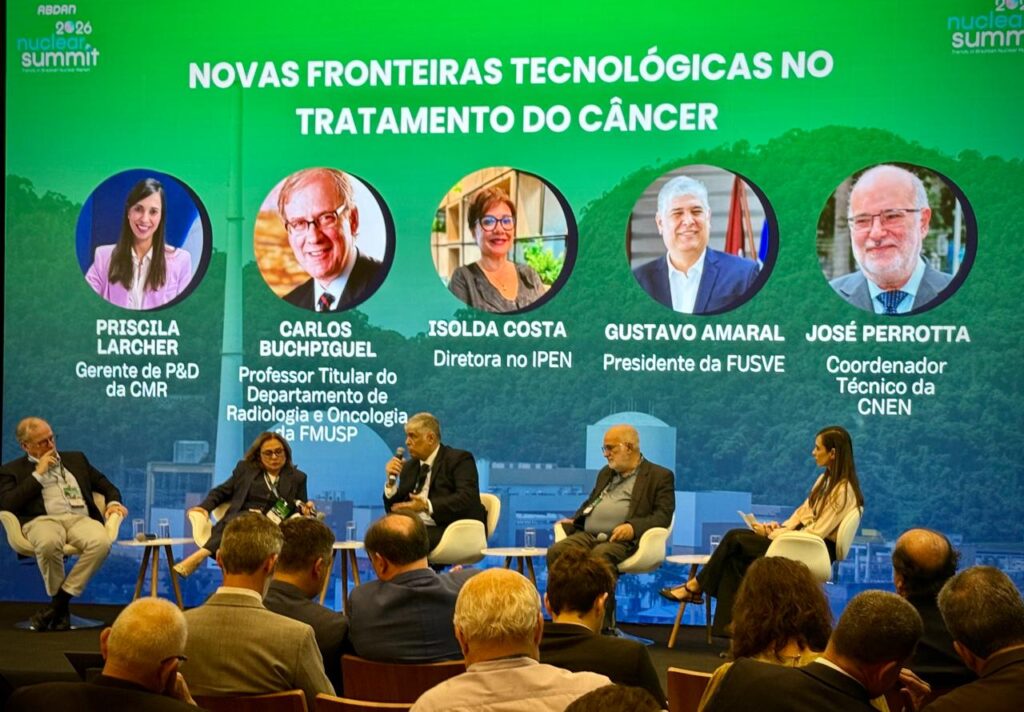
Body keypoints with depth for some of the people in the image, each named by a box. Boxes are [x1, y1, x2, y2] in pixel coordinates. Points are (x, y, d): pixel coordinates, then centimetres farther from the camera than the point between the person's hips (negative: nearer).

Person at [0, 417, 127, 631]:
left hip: (81, 518, 3)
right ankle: (62, 608, -19)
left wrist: (113, 502, 7)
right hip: (43, 520, -3)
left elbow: (105, 485, 31)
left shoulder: (76, 459, 29)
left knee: (101, 542, -34)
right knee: (48, 543, -42)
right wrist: (39, 474, 1)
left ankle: (59, 601, -26)